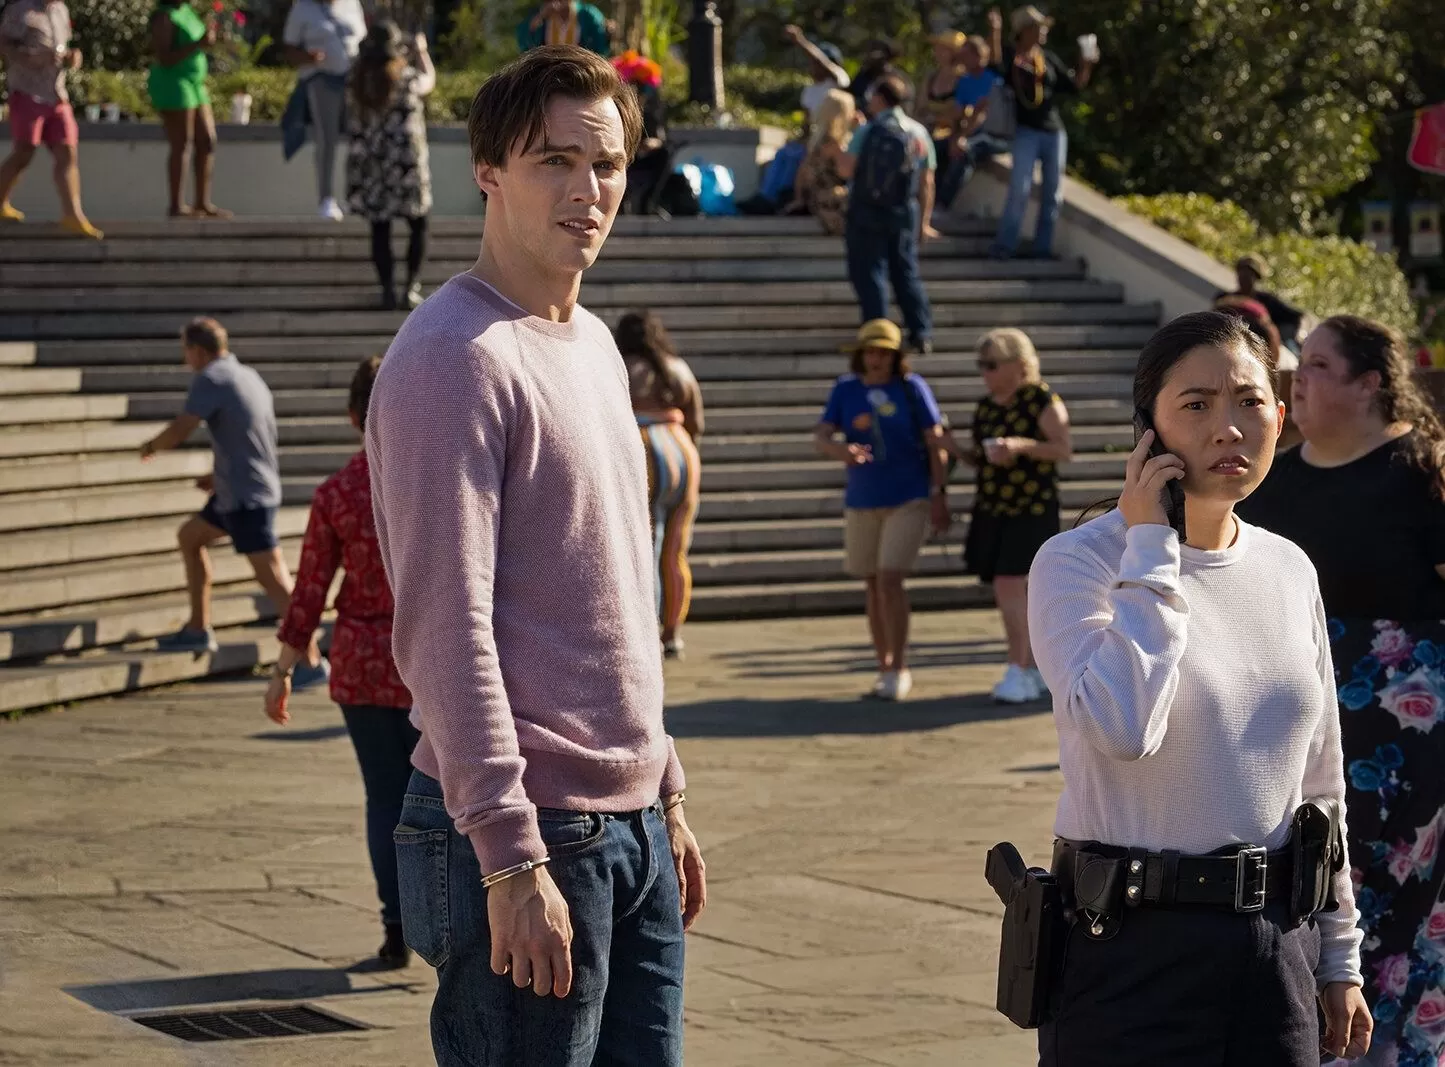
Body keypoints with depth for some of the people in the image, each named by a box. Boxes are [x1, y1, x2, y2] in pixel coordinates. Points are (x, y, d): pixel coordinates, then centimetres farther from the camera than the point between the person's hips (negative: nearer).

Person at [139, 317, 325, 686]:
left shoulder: (210, 379, -12)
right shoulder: (248, 376, 16)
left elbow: (179, 432, -20)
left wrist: (150, 446, 0)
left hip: (246, 497, -10)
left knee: (273, 578, -12)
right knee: (189, 536, 25)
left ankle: (312, 661, -14)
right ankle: (198, 629, 30)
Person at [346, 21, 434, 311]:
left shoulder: (360, 81, -3)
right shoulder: (407, 78, -11)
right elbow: (429, 80, 10)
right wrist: (421, 51, 28)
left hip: (369, 164, 2)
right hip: (405, 162, -2)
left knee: (380, 228, 8)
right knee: (418, 223, 13)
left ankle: (388, 290, 5)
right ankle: (412, 287, 6)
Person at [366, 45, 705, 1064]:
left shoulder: (594, 346, 15)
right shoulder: (453, 358, -13)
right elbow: (445, 626, -18)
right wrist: (510, 857, -21)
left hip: (632, 828, 8)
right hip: (526, 830, -8)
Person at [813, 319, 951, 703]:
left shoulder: (911, 387, -6)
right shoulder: (846, 389, 1)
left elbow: (935, 442, -4)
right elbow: (821, 437, -7)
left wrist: (939, 494, -9)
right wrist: (840, 450, -30)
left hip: (909, 499, -4)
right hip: (862, 502, 4)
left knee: (890, 580, -15)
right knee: (873, 585, 9)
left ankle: (899, 669, -6)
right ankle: (884, 668, 21)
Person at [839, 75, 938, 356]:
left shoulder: (868, 132, -10)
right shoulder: (919, 133, 3)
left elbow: (845, 169, -15)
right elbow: (927, 182, 5)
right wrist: (924, 221, 12)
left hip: (866, 211, -4)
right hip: (905, 214, 4)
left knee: (869, 273, 2)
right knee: (906, 273, 12)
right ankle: (922, 334, 8)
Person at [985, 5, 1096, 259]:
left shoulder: (1049, 58, 10)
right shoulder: (1010, 54, -3)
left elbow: (1074, 86, 12)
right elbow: (997, 64, -26)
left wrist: (1086, 66, -3)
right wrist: (995, 32, -37)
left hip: (1054, 131, 5)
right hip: (1026, 132, -5)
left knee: (1053, 193, 6)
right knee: (1020, 189, -13)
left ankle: (1043, 248, 13)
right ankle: (1003, 245, -8)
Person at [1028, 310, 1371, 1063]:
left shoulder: (1289, 571, 9)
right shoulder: (1077, 563, -9)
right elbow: (1122, 729, -28)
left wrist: (1338, 958, 16)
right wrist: (1150, 546, -18)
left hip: (1275, 946, 5)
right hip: (1132, 947, -5)